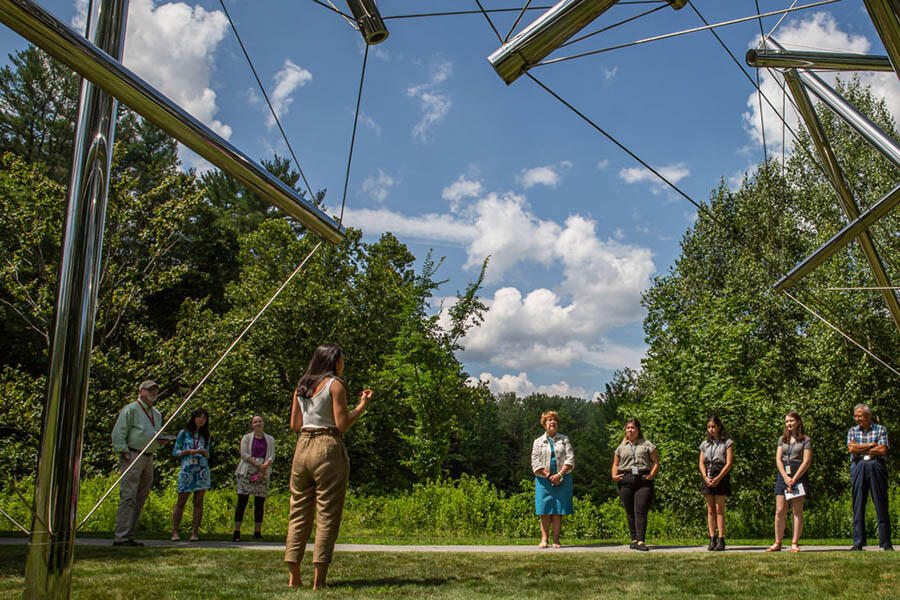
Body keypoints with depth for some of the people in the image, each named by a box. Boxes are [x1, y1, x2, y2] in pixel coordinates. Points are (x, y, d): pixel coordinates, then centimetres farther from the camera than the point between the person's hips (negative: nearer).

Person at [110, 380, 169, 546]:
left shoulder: (157, 414, 21)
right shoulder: (131, 409, -3)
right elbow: (118, 434, -8)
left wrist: (162, 441, 6)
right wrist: (125, 453, -16)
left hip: (148, 458, 8)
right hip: (132, 456, -8)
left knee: (140, 498, 7)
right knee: (128, 497, -12)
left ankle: (128, 535, 12)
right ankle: (121, 537, -11)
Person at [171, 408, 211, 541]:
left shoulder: (205, 435, 14)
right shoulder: (184, 433, 6)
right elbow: (175, 452, 3)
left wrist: (204, 452, -6)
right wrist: (189, 451, -12)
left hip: (201, 470, 2)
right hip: (186, 470, -2)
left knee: (198, 501, -1)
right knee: (181, 501, -2)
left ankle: (195, 532, 1)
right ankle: (175, 532, 1)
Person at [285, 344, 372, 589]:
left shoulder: (301, 387, 13)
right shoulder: (335, 385, -5)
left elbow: (295, 425, 14)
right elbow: (342, 424, -10)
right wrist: (362, 405, 0)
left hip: (302, 447, 6)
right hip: (328, 449, -6)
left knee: (298, 512, 10)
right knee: (327, 515, -1)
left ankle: (294, 577, 10)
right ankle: (318, 580, -2)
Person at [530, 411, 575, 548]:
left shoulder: (564, 440, 11)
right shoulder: (538, 442, 10)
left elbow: (570, 460, 2)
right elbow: (536, 464, 2)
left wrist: (559, 474, -11)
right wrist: (549, 476, -10)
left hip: (562, 479, 0)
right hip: (544, 480, 0)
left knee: (558, 511, -2)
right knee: (545, 511, -5)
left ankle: (556, 539, -1)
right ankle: (544, 539, -3)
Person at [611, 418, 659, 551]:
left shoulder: (647, 445, 13)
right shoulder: (621, 447, 19)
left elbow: (656, 462, 8)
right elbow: (615, 464, 20)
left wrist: (651, 475, -6)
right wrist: (614, 475, 1)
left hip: (643, 480, -2)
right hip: (625, 480, 2)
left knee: (641, 511, -11)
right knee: (630, 512, 3)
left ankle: (640, 541, -15)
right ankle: (634, 539, 11)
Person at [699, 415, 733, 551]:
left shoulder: (727, 443, 2)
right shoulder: (705, 444, 15)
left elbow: (729, 463, -5)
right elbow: (701, 463, 10)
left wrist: (718, 478, -13)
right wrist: (706, 477, -7)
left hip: (721, 478, -4)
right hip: (708, 479, 4)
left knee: (719, 509, -6)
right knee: (710, 509, 3)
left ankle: (721, 540, -4)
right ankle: (712, 539, 5)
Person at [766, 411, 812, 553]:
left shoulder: (805, 440, 3)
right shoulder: (782, 439, 14)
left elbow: (806, 461, -6)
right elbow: (778, 459, 6)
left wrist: (794, 479, -13)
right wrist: (786, 478, -8)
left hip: (799, 476, -3)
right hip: (782, 476, 3)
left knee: (797, 511, -2)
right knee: (780, 511, -1)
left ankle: (795, 543, 1)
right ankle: (777, 543, 3)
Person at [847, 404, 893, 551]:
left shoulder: (881, 429, 7)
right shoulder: (852, 431, 14)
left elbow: (883, 450, -7)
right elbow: (851, 448, -2)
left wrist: (861, 449, -4)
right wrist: (871, 445, -3)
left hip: (876, 468, -2)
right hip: (858, 468, 2)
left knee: (881, 505, -1)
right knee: (858, 506, 1)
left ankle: (886, 542, 4)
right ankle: (858, 542, 4)